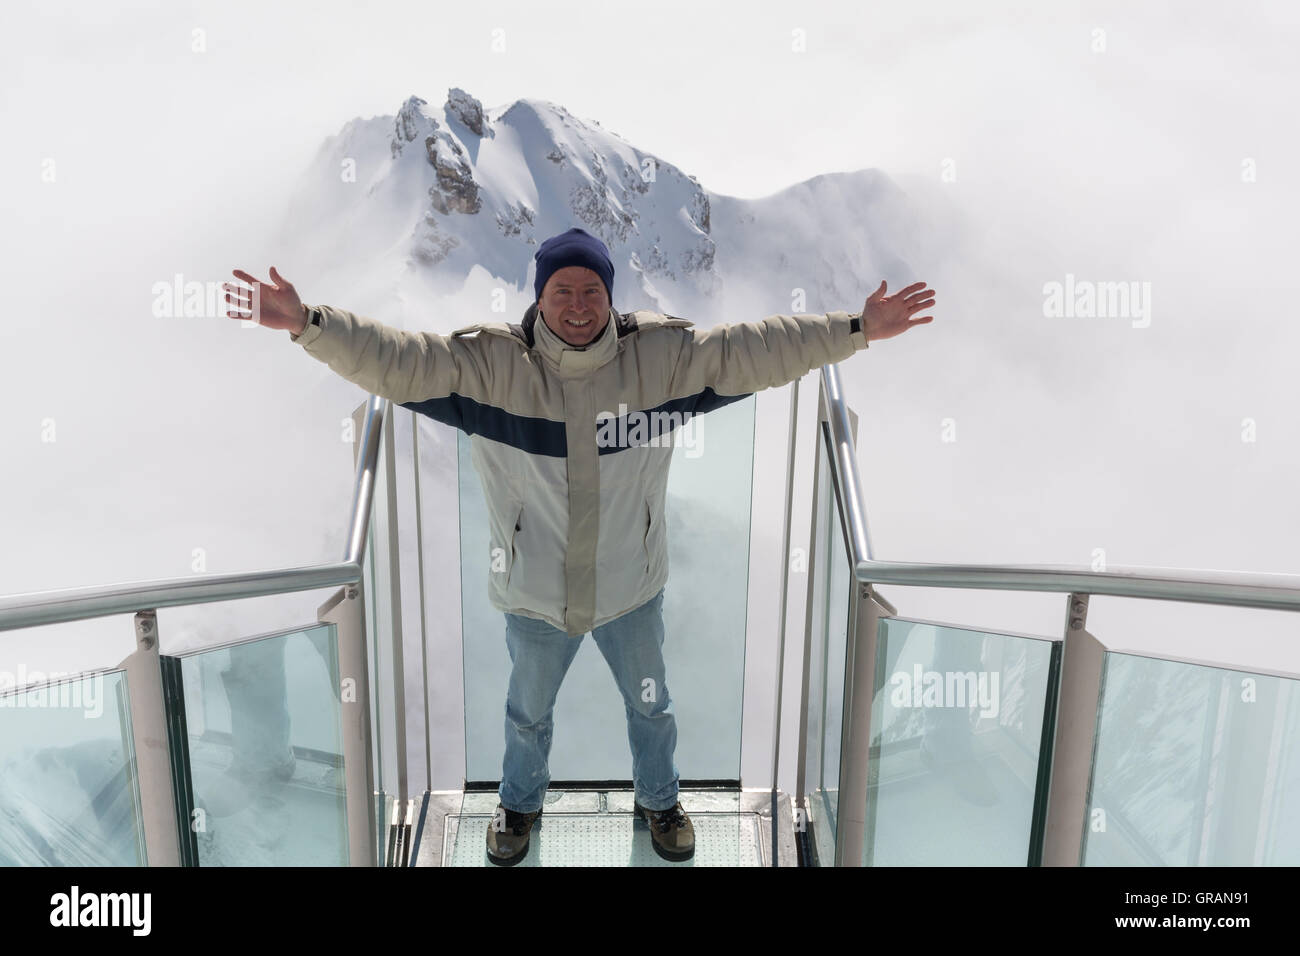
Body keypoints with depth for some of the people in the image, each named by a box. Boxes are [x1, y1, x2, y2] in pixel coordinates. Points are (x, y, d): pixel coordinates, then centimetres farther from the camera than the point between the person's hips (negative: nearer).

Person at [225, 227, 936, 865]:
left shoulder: (663, 355, -13)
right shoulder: (489, 361, -16)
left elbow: (753, 351, -12)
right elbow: (394, 361, -21)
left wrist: (857, 330, -15)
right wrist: (308, 324, -34)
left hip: (633, 587, 1)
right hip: (534, 594, -1)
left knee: (651, 706, 25)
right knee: (528, 711, 26)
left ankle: (658, 799, 56)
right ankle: (520, 802, 58)